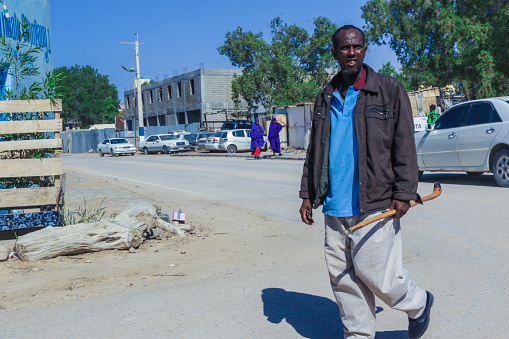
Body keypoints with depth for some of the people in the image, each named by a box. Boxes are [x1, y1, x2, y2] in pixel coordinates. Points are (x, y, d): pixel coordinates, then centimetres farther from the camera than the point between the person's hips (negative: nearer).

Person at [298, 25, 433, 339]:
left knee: (373, 271, -3)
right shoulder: (326, 98, 14)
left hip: (374, 204, -5)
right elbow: (315, 150, 17)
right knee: (342, 276, 7)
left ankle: (418, 303, 26)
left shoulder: (390, 90, 0)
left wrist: (404, 193, -10)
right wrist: (308, 194, 11)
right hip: (335, 207, 5)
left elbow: (404, 147, -3)